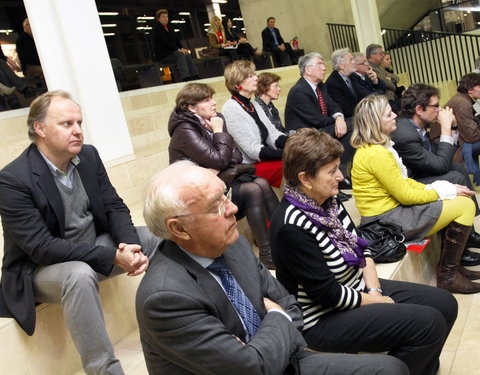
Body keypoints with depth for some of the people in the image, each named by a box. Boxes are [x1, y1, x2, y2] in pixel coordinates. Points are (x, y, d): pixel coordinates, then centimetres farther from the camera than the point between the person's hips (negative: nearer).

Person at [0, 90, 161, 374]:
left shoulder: (89, 155, -3)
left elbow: (114, 207, -1)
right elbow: (41, 247, -27)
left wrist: (130, 245, -23)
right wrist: (112, 257, -32)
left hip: (95, 246, 6)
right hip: (41, 267, -6)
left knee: (157, 237, -8)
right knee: (80, 275, -38)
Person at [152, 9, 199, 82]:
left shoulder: (170, 29, 19)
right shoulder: (157, 30, -6)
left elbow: (177, 39, 12)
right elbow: (166, 42, -17)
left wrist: (182, 48, -7)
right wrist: (178, 49, -22)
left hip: (171, 52, 7)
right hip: (162, 55, -7)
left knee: (187, 54, -18)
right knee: (180, 54, -31)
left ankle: (195, 76, -30)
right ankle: (185, 77, -44)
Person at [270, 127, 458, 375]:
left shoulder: (328, 200, -2)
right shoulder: (292, 226, -28)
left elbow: (360, 246, 7)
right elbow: (326, 293, -25)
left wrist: (375, 289, -6)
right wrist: (373, 301, -11)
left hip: (358, 289, 9)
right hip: (324, 318, -9)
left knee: (444, 304, 8)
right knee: (430, 324, -16)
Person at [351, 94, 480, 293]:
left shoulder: (369, 148, 8)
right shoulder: (377, 154, -23)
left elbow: (402, 181, 13)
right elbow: (405, 195, -18)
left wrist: (435, 188, 2)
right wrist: (445, 191, -5)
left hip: (391, 209, 10)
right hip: (388, 221, -10)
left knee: (458, 200, 13)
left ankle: (449, 265, 19)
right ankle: (448, 276, 3)